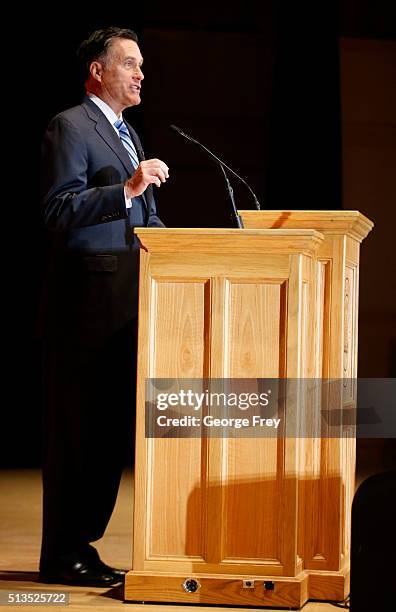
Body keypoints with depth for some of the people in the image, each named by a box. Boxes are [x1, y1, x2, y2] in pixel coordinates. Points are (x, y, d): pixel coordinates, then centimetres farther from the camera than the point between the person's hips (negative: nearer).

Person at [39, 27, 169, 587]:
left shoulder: (126, 133, 24)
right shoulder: (69, 126, -5)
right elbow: (59, 210, -16)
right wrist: (128, 189, -23)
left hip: (127, 303, 9)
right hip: (88, 300, -9)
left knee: (112, 425, 10)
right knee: (78, 426, -5)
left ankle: (78, 543, 18)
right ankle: (63, 556, 2)